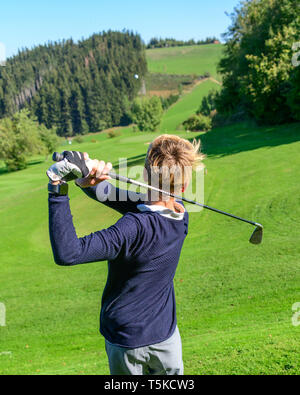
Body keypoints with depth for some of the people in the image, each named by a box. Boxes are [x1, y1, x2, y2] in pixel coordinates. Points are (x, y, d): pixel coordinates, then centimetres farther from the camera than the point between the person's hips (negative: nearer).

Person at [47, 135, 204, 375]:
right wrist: (89, 183, -22)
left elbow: (67, 254, -37)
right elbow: (119, 198, -6)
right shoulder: (180, 217, -9)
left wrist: (58, 191, -36)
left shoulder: (135, 227, -31)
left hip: (125, 340, -4)